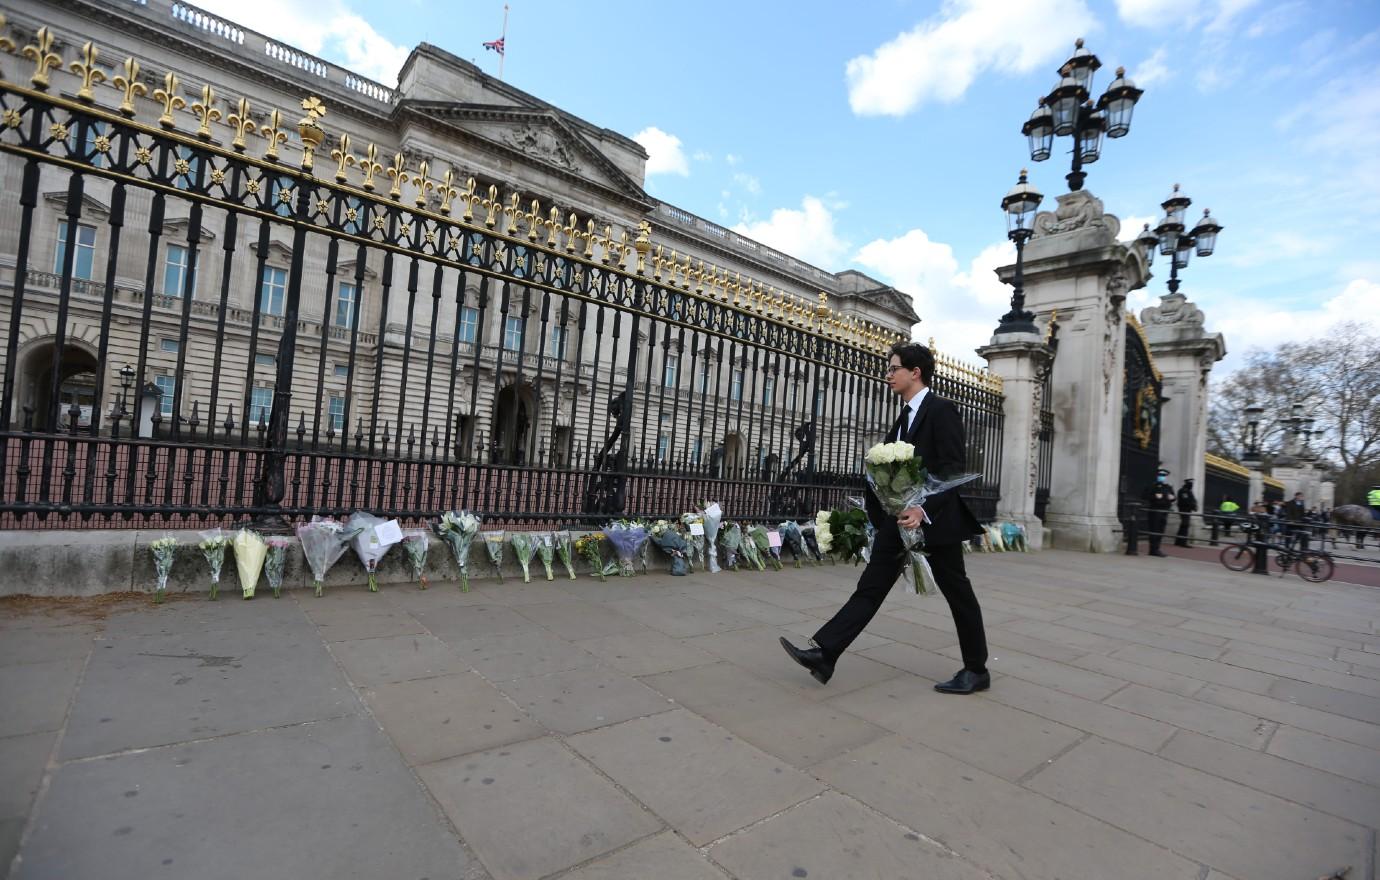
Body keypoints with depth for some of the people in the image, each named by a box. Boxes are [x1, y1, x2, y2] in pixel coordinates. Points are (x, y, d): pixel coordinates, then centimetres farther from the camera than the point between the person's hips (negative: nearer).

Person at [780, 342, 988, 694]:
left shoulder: (942, 410, -10)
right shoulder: (905, 416, 15)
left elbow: (954, 469, -19)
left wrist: (925, 509, -31)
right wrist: (884, 516, 13)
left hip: (935, 517, -8)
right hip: (901, 517, 8)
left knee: (957, 592, 8)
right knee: (871, 586, 2)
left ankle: (977, 670, 27)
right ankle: (824, 654, 0)